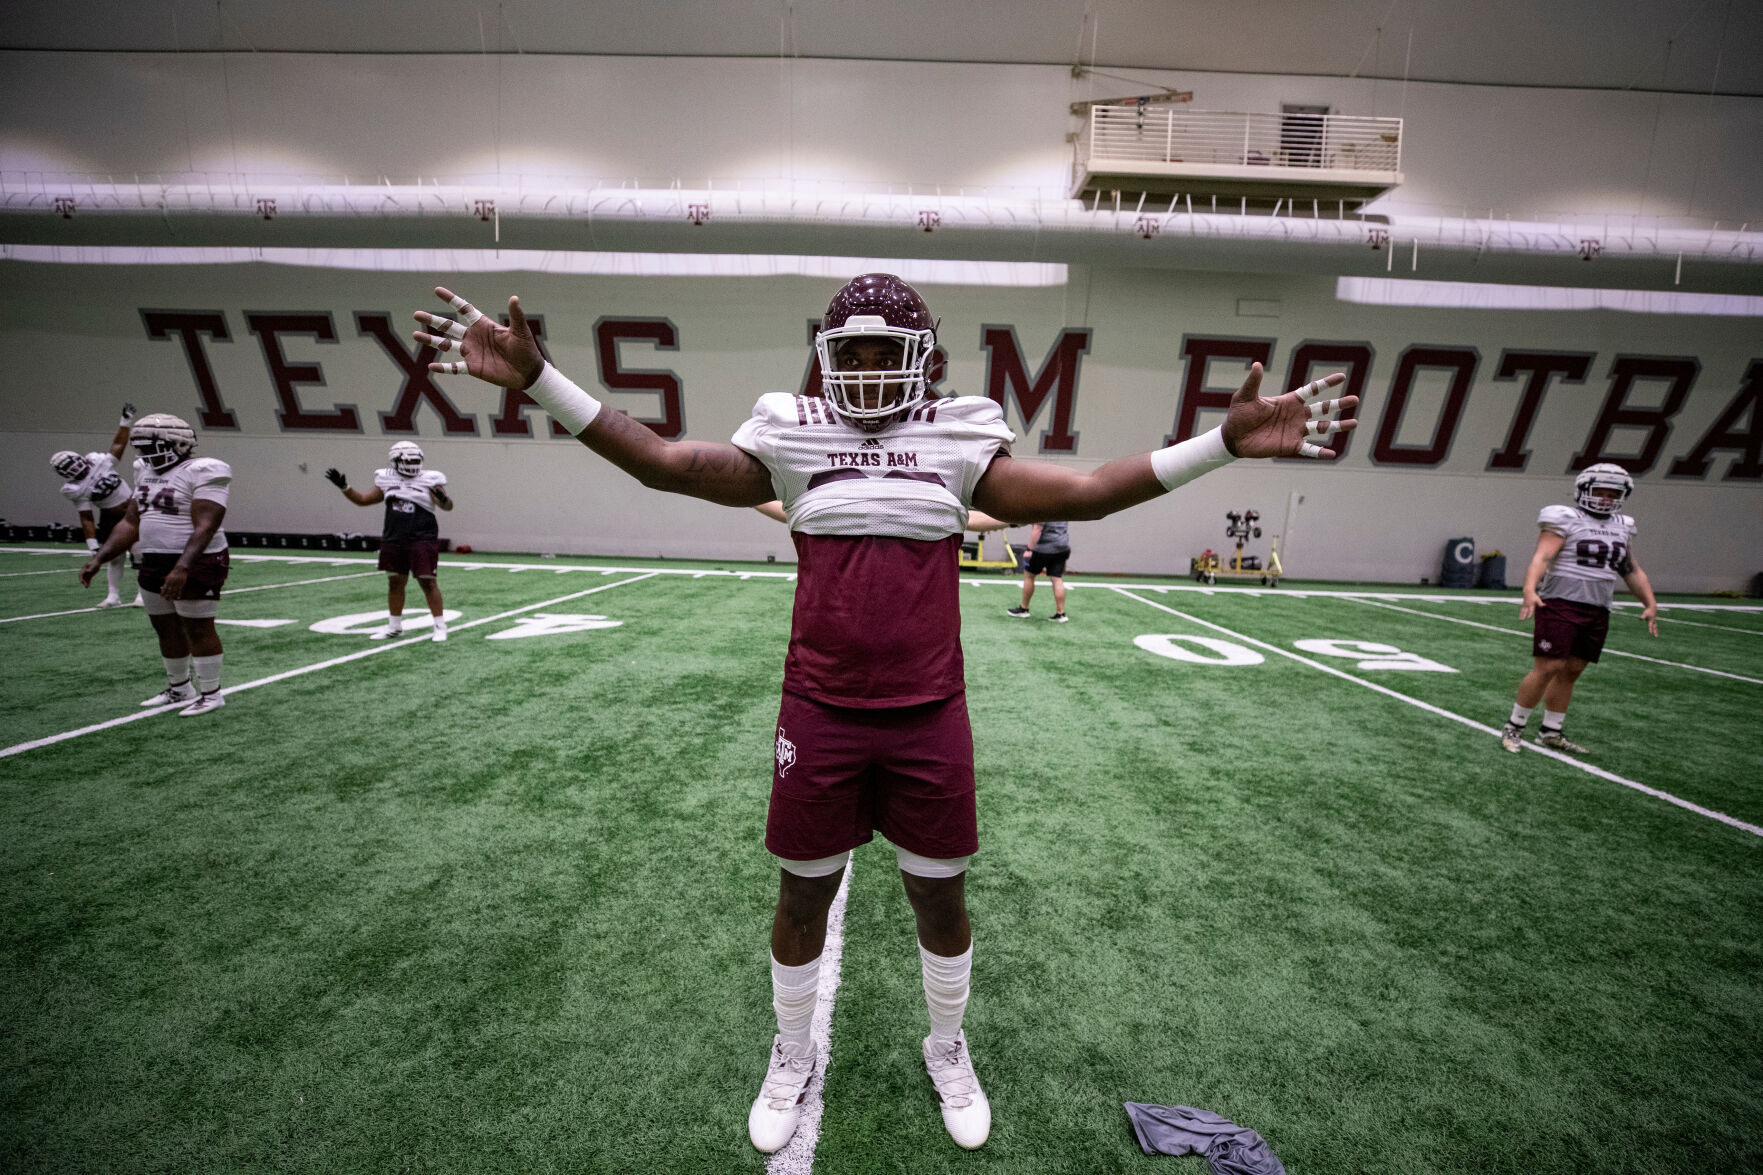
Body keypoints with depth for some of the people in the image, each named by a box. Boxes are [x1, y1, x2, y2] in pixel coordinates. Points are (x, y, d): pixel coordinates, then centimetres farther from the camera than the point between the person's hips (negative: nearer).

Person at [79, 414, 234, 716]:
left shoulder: (201, 473, -14)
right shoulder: (147, 472, 14)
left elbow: (204, 528, -24)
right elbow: (131, 523, 17)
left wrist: (182, 568, -31)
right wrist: (98, 558, 10)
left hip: (196, 565, -9)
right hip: (153, 565, 9)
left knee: (198, 629, -2)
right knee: (166, 628, 16)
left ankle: (212, 694, 8)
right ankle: (178, 689, 30)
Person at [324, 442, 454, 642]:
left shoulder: (429, 480, -3)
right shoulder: (387, 480, 9)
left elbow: (447, 506, -10)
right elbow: (363, 500, 18)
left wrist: (443, 500, -32)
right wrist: (343, 486, 8)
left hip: (422, 541, -5)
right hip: (393, 541, 5)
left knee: (428, 582, -6)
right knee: (395, 582, 12)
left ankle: (440, 626, 2)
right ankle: (395, 626, 24)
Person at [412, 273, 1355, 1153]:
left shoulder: (958, 438, 2)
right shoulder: (793, 435, 1)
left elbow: (1080, 492, 1)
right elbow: (665, 464, -1)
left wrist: (1224, 443, -2)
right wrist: (537, 380, -7)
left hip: (929, 718, 1)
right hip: (820, 715, 0)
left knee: (940, 898, 17)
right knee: (803, 898, 16)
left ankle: (947, 1050, 47)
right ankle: (792, 1056, 46)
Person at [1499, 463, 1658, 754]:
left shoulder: (1622, 527, 16)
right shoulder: (1565, 520, -7)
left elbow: (1632, 571, 21)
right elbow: (1541, 557, -19)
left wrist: (1650, 604, 13)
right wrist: (1530, 590, -35)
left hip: (1597, 613, 7)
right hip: (1560, 605, -7)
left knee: (1571, 672, 9)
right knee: (1548, 668, -9)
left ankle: (1550, 733, 18)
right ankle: (1513, 727, 2)